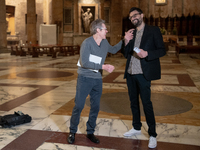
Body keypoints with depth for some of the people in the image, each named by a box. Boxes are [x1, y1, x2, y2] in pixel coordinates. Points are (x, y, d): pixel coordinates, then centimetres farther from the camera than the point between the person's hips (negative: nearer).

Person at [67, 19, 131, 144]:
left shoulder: (104, 43, 5)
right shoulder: (87, 43, -15)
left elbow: (113, 50, 27)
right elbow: (84, 63, -23)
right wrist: (103, 66, -24)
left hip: (97, 79, 6)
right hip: (85, 78, -6)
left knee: (95, 107, 9)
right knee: (79, 106, 0)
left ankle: (90, 132, 24)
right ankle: (72, 132, 16)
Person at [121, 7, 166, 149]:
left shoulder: (153, 30, -1)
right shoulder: (131, 33, 14)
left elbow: (162, 50, -6)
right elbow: (126, 54, 12)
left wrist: (147, 53, -22)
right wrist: (126, 41, -4)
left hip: (143, 73, -6)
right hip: (130, 73, 6)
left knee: (146, 103, -5)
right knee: (133, 102, 15)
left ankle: (152, 134, 6)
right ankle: (136, 127, 31)